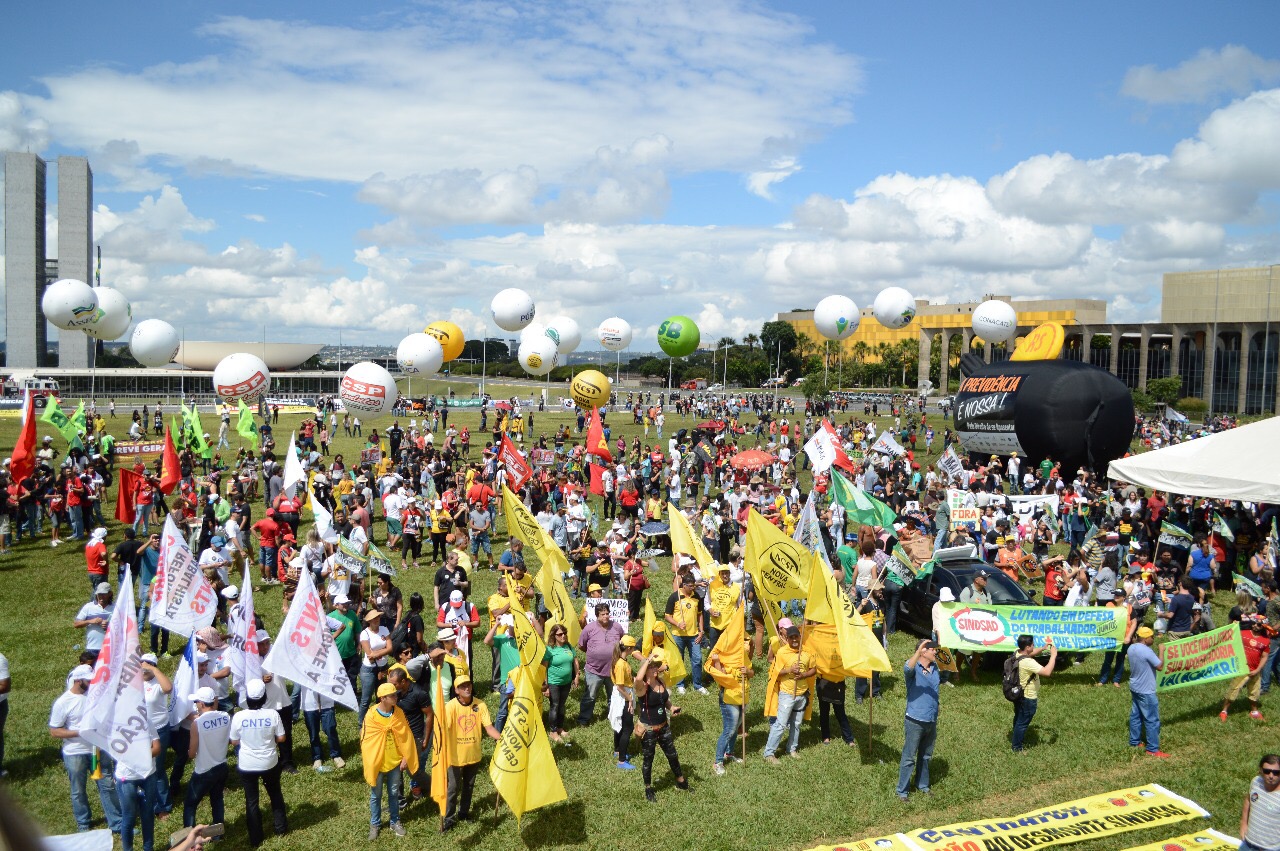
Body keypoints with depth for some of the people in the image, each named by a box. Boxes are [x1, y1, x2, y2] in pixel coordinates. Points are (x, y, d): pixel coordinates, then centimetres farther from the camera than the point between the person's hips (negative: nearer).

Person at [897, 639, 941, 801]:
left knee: (926, 757, 20)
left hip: (931, 721, 7)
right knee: (908, 758, 1)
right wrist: (919, 650, -52)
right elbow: (907, 668, -39)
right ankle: (902, 791, 9)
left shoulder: (935, 668, 6)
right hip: (915, 721, -6)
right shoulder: (913, 667, -16)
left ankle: (922, 784, 36)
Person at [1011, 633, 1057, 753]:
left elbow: (1030, 654, 15)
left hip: (1019, 694, 9)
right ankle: (1017, 747, 26)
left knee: (1018, 719, 28)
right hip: (1028, 698, -9)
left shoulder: (1018, 653, -7)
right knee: (1023, 722, 10)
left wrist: (1044, 647, 3)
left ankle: (1018, 737, 50)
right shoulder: (1027, 662, -35)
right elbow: (1047, 672, -38)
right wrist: (1053, 655, -29)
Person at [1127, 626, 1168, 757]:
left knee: (1135, 715, 19)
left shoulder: (1131, 648, 2)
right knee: (1152, 720, 1)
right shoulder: (1147, 651, -26)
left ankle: (1134, 741, 29)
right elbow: (1160, 666, -19)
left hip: (1134, 687, 9)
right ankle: (1153, 749, 6)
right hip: (1146, 691, -9)